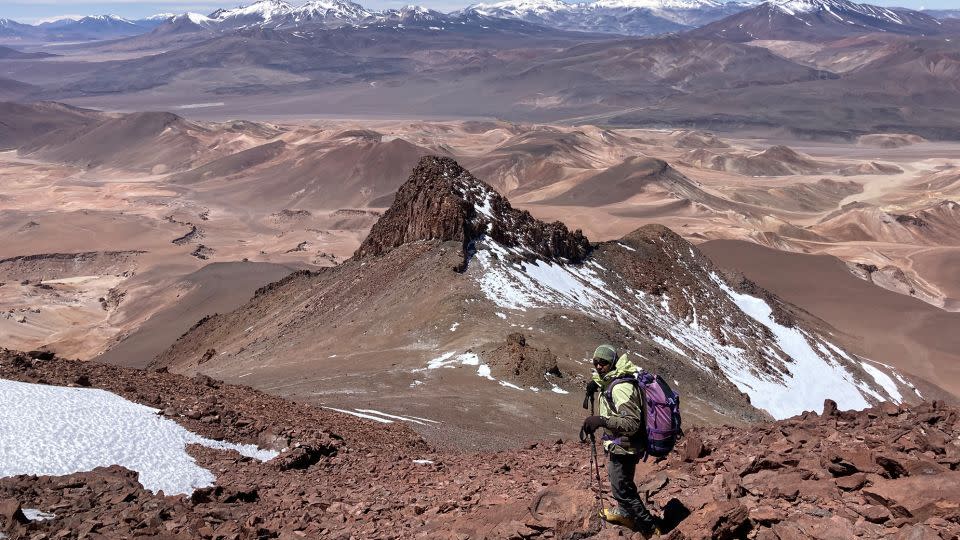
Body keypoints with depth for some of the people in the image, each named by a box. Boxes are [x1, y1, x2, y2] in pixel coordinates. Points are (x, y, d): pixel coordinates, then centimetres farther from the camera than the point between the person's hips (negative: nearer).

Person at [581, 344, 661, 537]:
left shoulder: (621, 388, -29)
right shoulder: (610, 379, 0)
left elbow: (632, 423, -34)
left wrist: (602, 421, -41)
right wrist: (596, 385, 5)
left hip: (623, 447, -10)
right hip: (620, 444, 10)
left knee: (622, 488, 2)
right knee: (620, 480, 28)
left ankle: (650, 528, 13)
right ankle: (624, 512, 50)